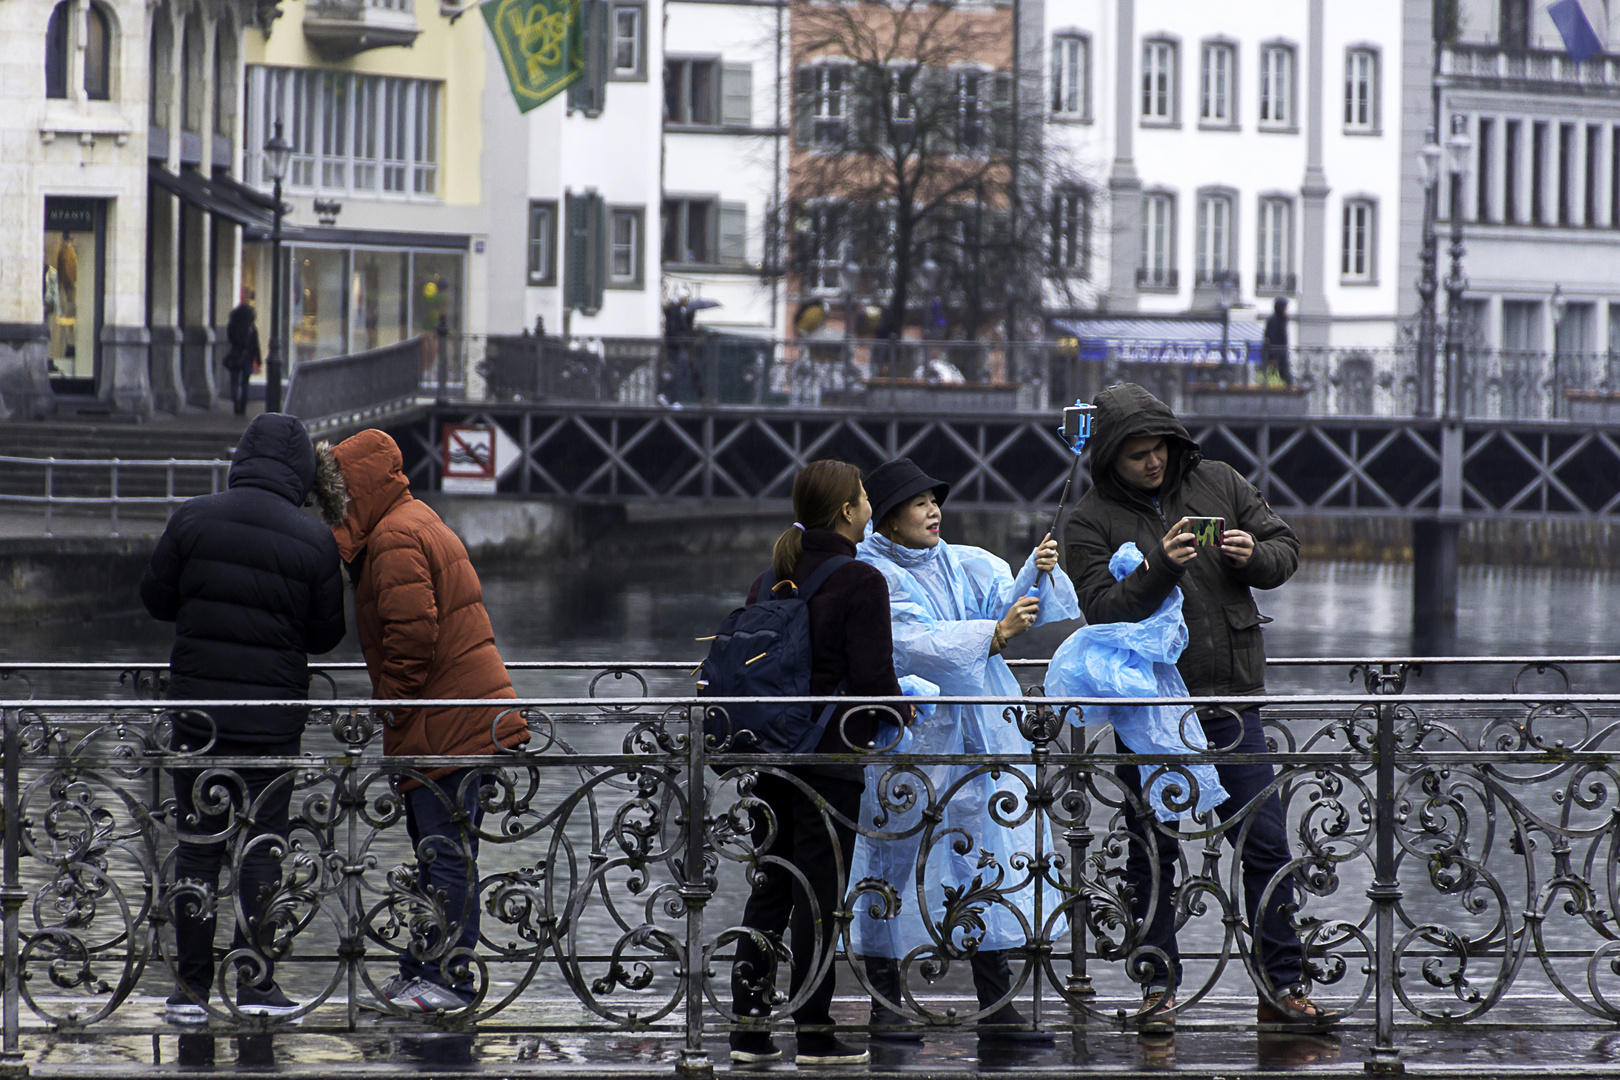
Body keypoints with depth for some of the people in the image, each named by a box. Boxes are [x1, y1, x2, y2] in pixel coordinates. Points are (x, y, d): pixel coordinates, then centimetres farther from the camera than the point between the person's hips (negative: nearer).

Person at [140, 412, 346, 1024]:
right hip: (274, 715, -1)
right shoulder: (313, 542, -8)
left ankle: (191, 988, 9)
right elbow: (326, 634, -1)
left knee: (197, 845, 7)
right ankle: (255, 982, 6)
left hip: (198, 705, 1)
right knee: (262, 842, 8)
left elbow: (156, 598, 3)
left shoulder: (194, 519, -5)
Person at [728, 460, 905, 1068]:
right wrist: (904, 707, 3)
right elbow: (873, 680, -16)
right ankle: (814, 1034, 3)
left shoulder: (769, 580, 8)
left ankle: (748, 1030, 12)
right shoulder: (860, 582, -12)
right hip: (831, 757, -6)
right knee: (819, 892, -1)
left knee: (768, 888, 12)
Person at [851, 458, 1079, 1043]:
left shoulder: (968, 566, 11)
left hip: (979, 732, 5)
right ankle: (886, 1005, 10)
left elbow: (1011, 600, -3)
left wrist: (1036, 574, -23)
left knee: (989, 851, 0)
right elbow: (914, 644, -18)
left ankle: (997, 1007, 1)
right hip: (908, 737, -5)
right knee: (900, 857, 0)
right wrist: (994, 634, -27)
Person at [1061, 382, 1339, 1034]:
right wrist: (1161, 567, -26)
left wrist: (1254, 556, -12)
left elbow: (1286, 550, 10)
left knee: (1266, 844, 0)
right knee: (1152, 852, 6)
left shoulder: (1218, 484, 6)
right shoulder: (1092, 520, -3)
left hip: (1229, 699, 2)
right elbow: (1103, 609, -14)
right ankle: (1157, 988, 16)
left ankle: (1281, 991, 5)